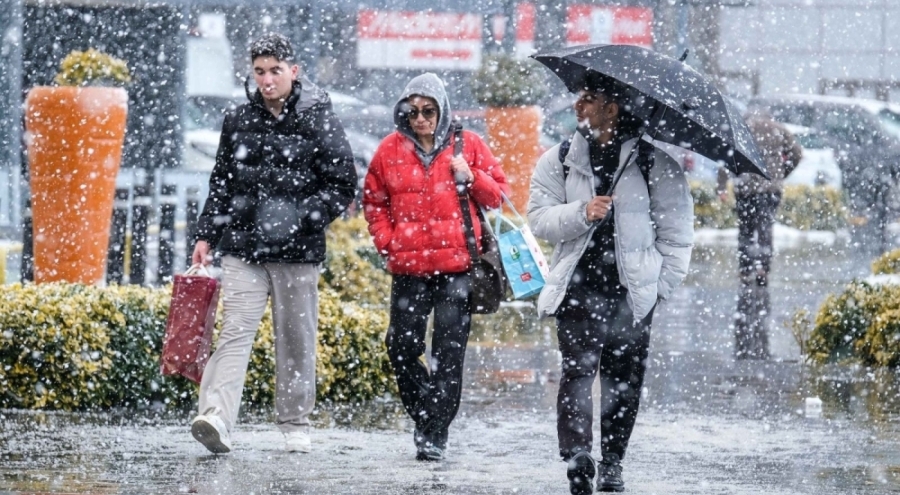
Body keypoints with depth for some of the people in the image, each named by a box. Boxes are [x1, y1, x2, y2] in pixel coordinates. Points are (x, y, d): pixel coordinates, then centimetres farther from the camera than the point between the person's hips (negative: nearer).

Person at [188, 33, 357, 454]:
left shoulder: (319, 122, 0)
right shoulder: (238, 122, 11)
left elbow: (343, 186, -2)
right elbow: (221, 184, 19)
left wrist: (299, 217, -14)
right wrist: (207, 236, 11)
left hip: (298, 251, -2)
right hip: (243, 249, 2)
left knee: (297, 340, 6)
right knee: (235, 332, -10)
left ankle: (295, 425, 18)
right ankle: (216, 419, -23)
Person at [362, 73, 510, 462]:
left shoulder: (467, 146, 5)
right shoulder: (391, 150, 8)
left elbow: (499, 196, 9)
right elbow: (373, 201, 18)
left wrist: (471, 178, -9)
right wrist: (386, 241, 5)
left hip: (458, 265, -2)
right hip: (409, 267, 2)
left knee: (449, 351, -5)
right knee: (402, 346, 1)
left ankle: (435, 434, -2)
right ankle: (423, 413, 22)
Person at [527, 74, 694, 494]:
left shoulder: (655, 165, 3)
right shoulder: (559, 161, 11)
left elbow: (677, 231, 6)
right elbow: (539, 219, 4)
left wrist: (663, 283, 0)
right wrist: (581, 213, -13)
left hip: (632, 290, 0)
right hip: (578, 287, 0)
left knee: (624, 377, 3)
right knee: (578, 369, -14)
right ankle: (576, 458, -22)